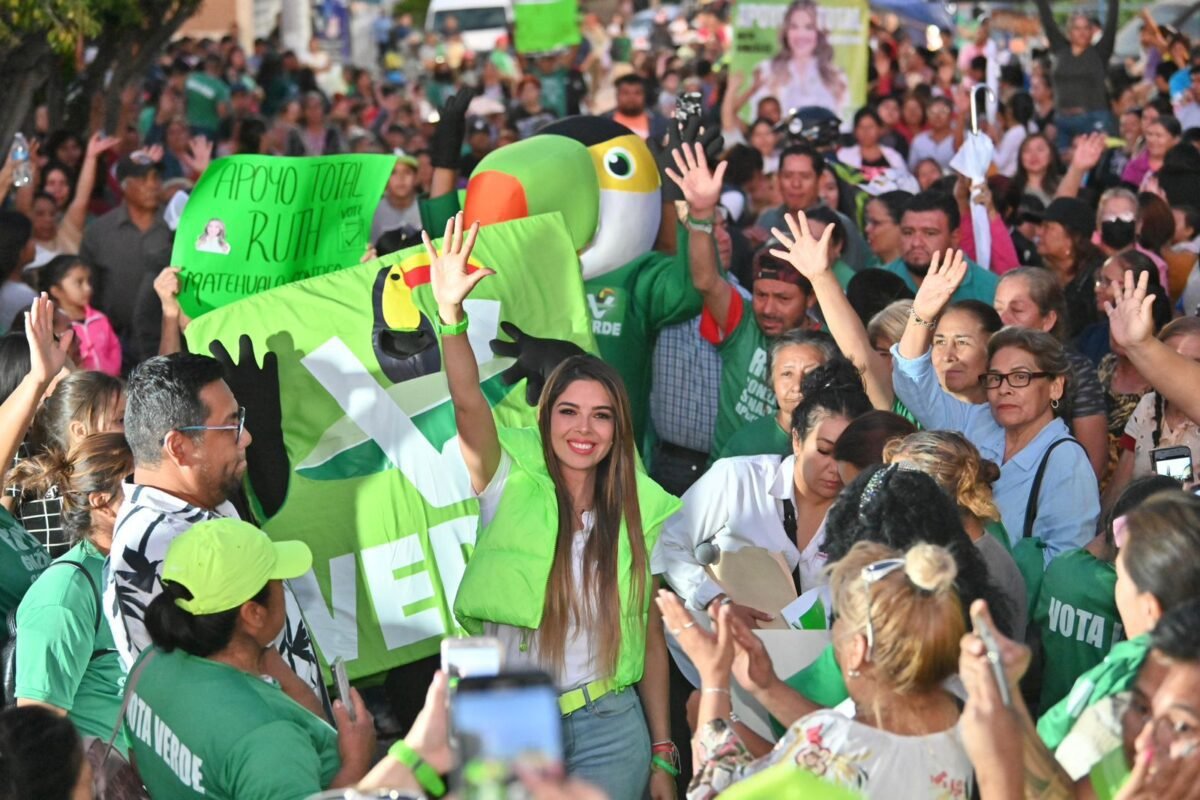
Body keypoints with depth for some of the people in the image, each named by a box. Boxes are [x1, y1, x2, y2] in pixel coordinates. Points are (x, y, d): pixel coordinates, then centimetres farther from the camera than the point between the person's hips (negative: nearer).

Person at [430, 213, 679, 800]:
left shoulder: (639, 516, 4)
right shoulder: (512, 487, -2)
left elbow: (650, 637, 7)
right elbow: (468, 404, -20)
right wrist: (451, 313, -36)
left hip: (608, 728, 1)